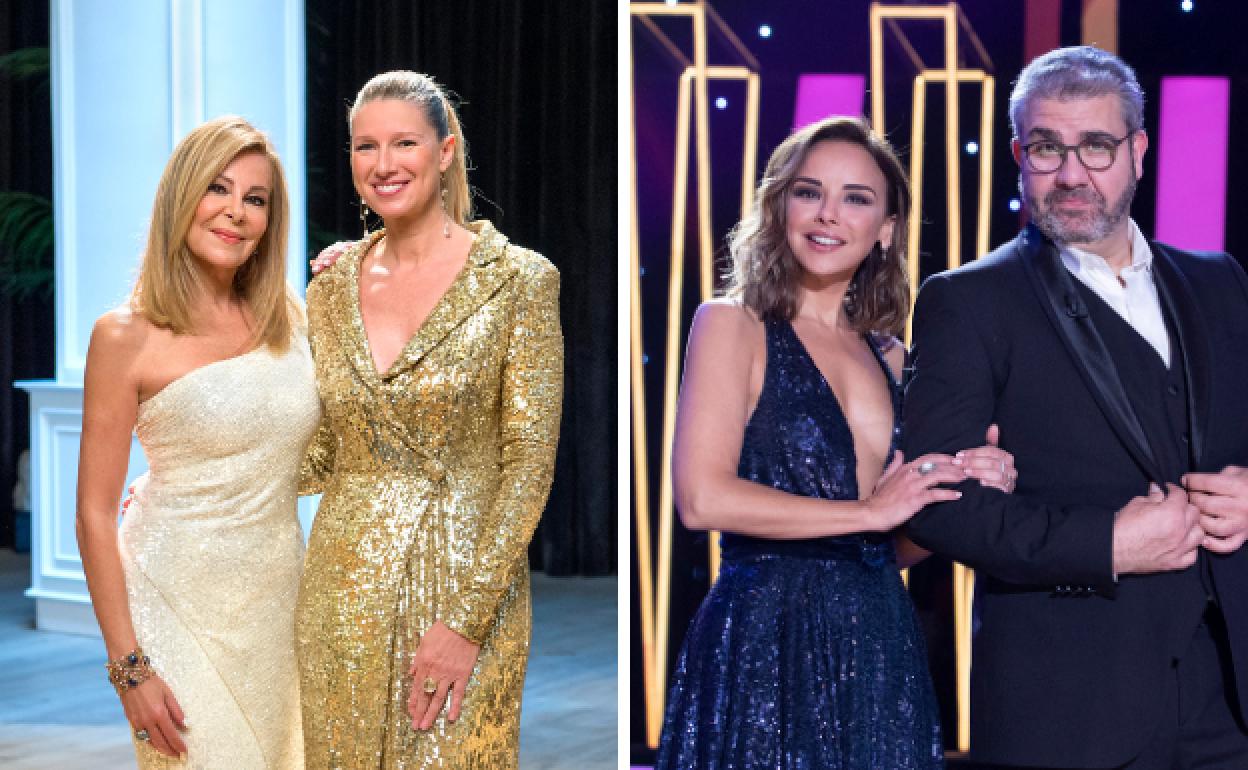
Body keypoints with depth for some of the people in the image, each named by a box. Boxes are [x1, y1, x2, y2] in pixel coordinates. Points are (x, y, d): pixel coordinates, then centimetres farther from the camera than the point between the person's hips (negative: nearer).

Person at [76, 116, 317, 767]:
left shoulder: (288, 318, 4)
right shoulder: (128, 336, -10)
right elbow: (95, 517, -9)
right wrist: (127, 665, -13)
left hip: (279, 594, 5)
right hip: (179, 602, -5)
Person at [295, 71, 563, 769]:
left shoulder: (517, 279, -7)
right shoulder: (334, 281, 6)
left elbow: (529, 462, -10)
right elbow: (324, 450, 13)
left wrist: (466, 620, -15)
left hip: (465, 580, -4)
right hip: (344, 585, 4)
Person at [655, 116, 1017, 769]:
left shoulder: (888, 356, 12)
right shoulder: (732, 323, -3)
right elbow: (703, 497, -16)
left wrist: (966, 490, -2)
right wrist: (870, 510, -11)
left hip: (881, 650, 5)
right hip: (765, 646, -5)